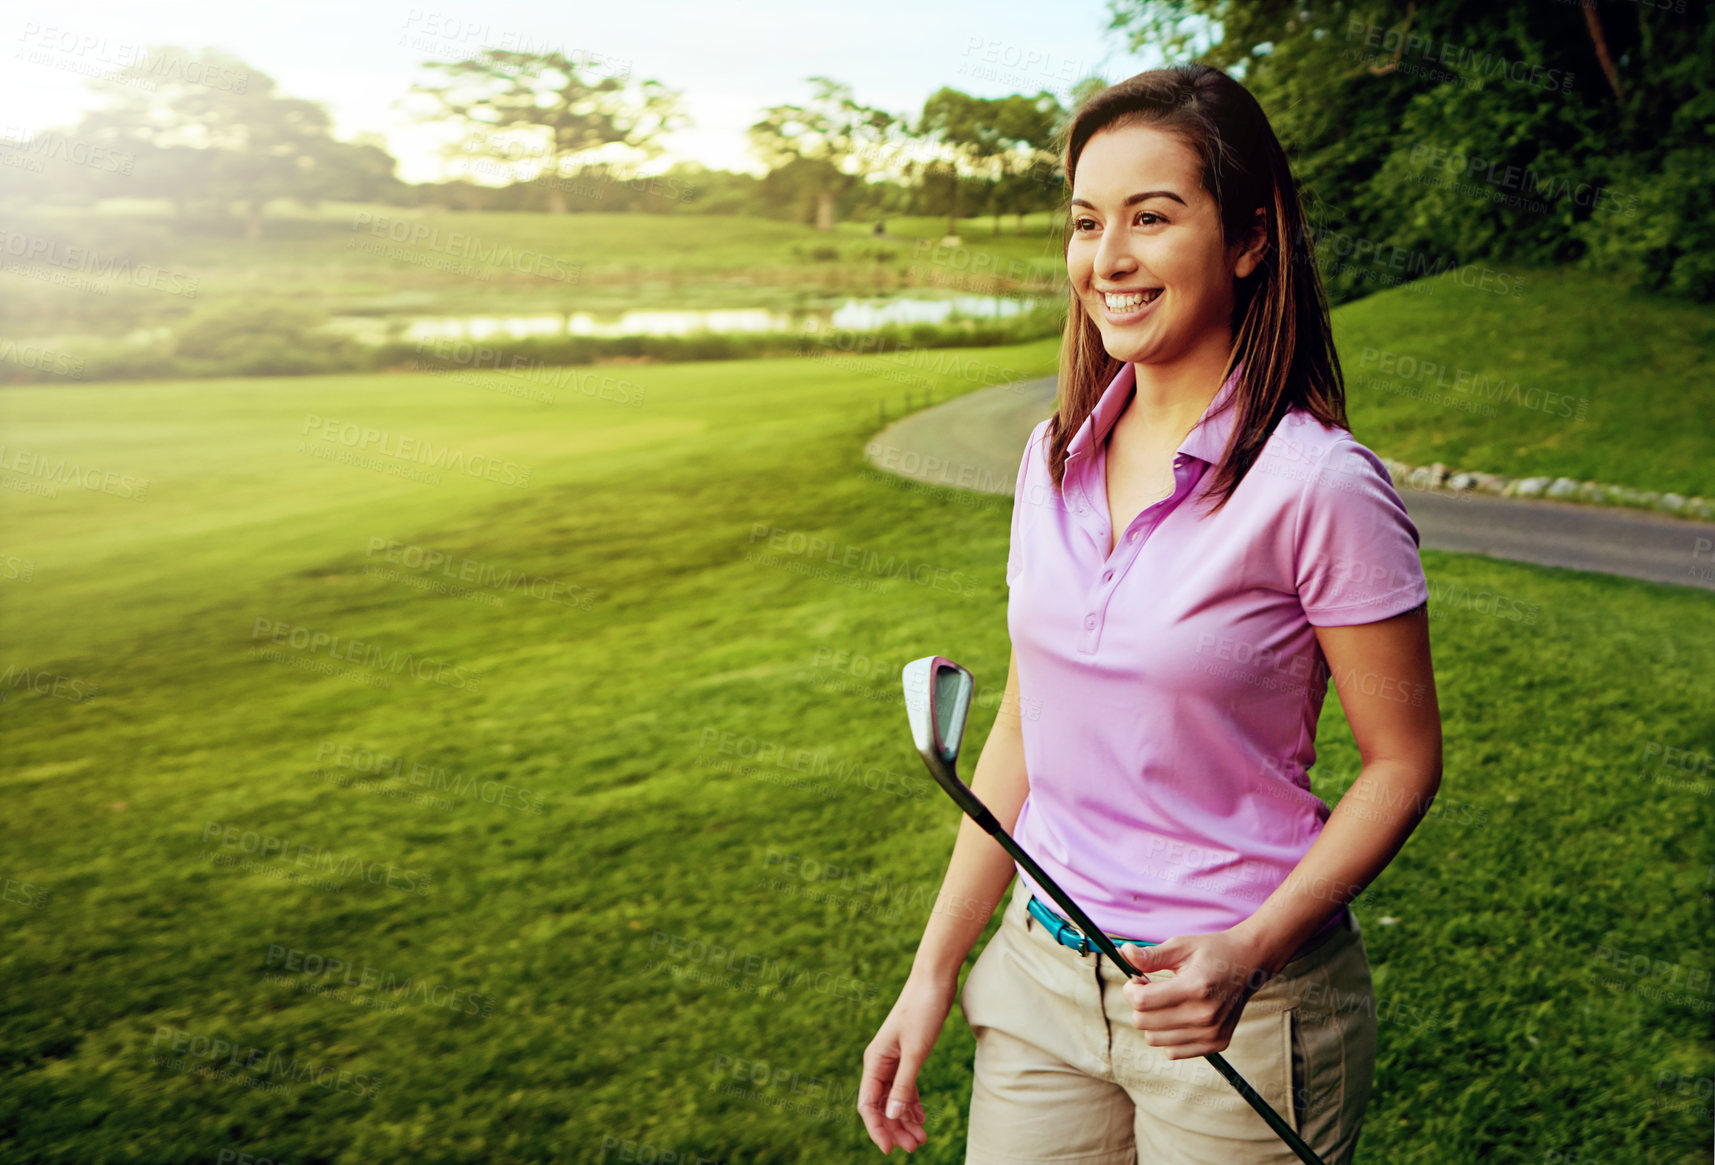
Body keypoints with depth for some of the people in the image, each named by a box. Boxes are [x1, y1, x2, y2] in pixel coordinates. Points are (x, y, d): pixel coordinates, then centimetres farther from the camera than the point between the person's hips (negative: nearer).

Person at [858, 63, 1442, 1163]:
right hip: (1039, 974, 5)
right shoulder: (1055, 458, 0)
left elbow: (1403, 761, -8)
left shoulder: (1321, 485, -17)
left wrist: (1249, 954, -21)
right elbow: (1023, 727, 6)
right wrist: (935, 972, 7)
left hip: (1237, 1019, -4)